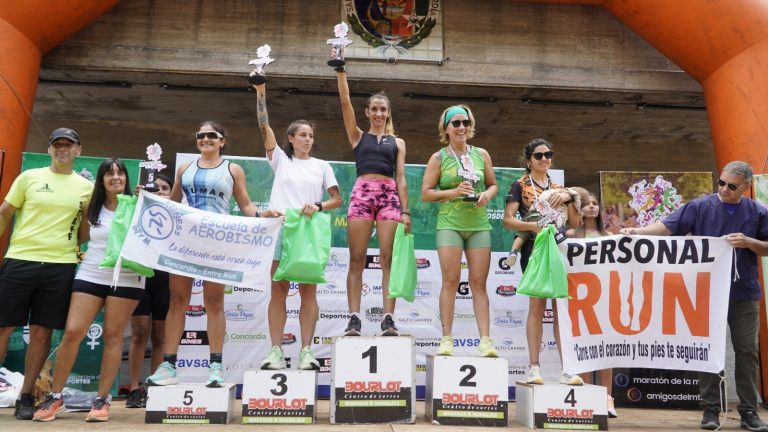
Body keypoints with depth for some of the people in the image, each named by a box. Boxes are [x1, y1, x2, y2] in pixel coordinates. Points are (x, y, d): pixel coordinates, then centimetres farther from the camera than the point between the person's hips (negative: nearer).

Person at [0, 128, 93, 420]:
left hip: (60, 266, 1)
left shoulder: (86, 187, 9)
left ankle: (26, 396, 16)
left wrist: (78, 248, 0)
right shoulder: (29, 177, 6)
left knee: (42, 333, 5)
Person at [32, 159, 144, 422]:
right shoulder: (92, 209, 10)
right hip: (90, 276, 3)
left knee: (113, 336, 1)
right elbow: (79, 237, 22)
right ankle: (55, 396, 11)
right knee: (72, 332, -4)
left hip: (126, 280, -3)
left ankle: (102, 400, 9)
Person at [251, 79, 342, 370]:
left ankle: (306, 351, 0)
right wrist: (260, 92, -4)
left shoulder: (322, 166, 14)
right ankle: (276, 351, 0)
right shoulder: (280, 159, 13)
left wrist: (318, 206, -11)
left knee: (308, 290, -2)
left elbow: (337, 199, 9)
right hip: (281, 229, 0)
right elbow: (264, 127, 3)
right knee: (278, 290, -2)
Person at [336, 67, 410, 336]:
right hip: (362, 193, 0)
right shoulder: (358, 136, 17)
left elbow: (400, 178, 11)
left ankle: (388, 318, -7)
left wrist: (405, 211, 3)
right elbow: (345, 102, 7)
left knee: (388, 259, -6)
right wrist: (340, 70, 1)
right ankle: (354, 318, -4)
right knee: (357, 259, -5)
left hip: (389, 195, 1)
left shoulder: (397, 142, 18)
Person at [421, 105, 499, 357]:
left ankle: (485, 340, 2)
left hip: (479, 224, 3)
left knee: (479, 283, 1)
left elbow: (493, 184, 19)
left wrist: (487, 195, -3)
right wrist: (453, 192, -13)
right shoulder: (438, 158, 4)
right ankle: (446, 339, 0)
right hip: (450, 224, -2)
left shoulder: (482, 154, 12)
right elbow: (425, 194, 1)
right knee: (450, 281, -5)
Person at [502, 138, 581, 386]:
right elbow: (508, 220, -6)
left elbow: (575, 223, 11)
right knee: (537, 305, -6)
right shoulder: (520, 186, 5)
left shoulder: (558, 187, 18)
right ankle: (534, 367, -1)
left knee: (561, 307, 1)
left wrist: (567, 198, -3)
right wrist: (533, 225, -19)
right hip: (535, 248, -4)